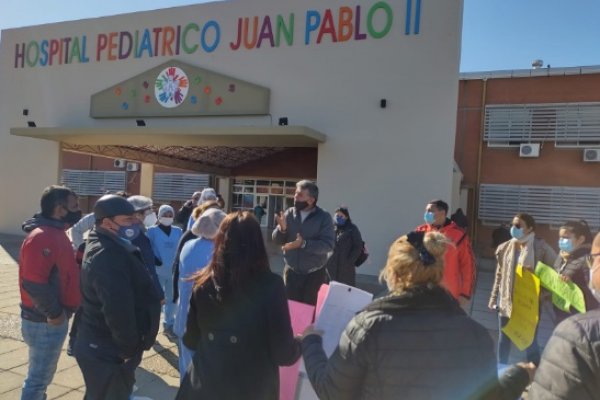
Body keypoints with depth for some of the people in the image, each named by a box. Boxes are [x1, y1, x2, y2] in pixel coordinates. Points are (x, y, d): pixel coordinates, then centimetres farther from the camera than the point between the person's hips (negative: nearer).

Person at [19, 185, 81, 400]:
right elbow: (33, 283, -29)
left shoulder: (55, 233, 8)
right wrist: (53, 313, -19)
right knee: (38, 379, 5)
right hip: (45, 323, -9)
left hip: (52, 320, 9)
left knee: (41, 376, 23)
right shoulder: (42, 237, -23)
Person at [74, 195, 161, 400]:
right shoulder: (108, 257, -28)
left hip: (100, 347, 10)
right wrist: (130, 349, -19)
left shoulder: (103, 248, 8)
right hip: (109, 352, -10)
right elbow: (119, 312, -31)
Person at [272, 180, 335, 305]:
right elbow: (277, 240, -1)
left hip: (314, 274, -2)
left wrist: (304, 244, -29)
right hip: (291, 272, 2)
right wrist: (282, 229, -23)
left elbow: (328, 244, -19)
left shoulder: (324, 217, -9)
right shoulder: (289, 214, -2)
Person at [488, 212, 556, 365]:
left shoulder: (542, 248, -8)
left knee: (530, 340, 6)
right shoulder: (505, 248, 5)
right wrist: (494, 298, 7)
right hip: (507, 301, 4)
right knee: (504, 339, 15)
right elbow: (499, 275, 9)